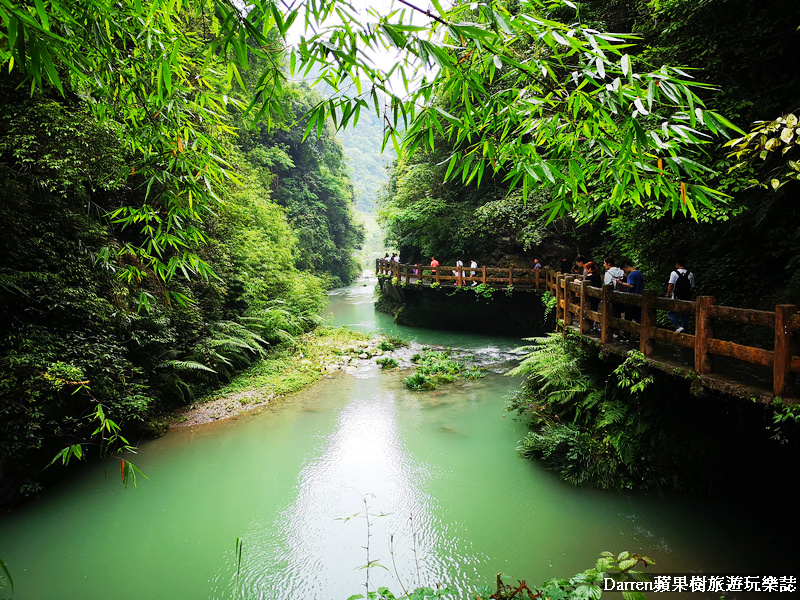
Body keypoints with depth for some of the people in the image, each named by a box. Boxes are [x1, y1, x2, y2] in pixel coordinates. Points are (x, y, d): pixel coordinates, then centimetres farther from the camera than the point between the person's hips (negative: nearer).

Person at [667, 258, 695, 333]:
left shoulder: (674, 273, -5)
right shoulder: (690, 274, 8)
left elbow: (671, 285, -11)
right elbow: (692, 287, 10)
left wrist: (668, 295, -4)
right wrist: (690, 297, 18)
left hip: (676, 298, -4)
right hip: (687, 299, 4)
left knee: (671, 313, 8)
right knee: (685, 315, 10)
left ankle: (678, 327, -11)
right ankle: (684, 328, 13)